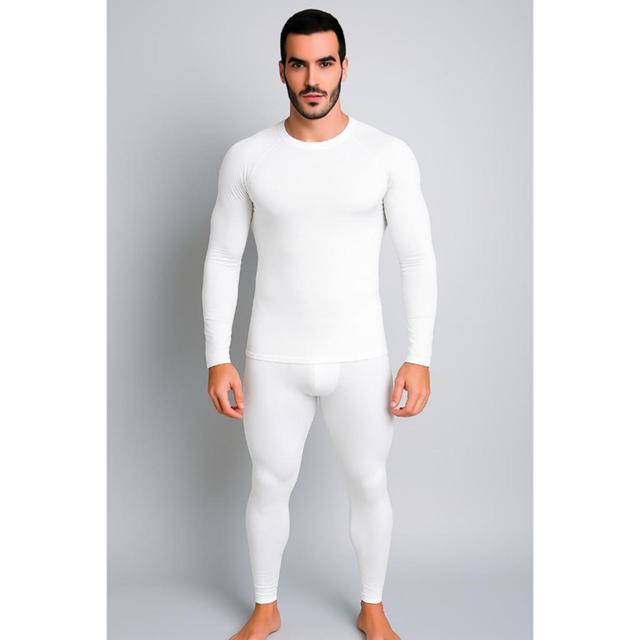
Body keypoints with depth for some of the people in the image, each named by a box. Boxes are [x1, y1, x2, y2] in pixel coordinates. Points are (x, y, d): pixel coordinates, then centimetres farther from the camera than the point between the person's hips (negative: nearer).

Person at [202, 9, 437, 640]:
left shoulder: (389, 155, -6)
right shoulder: (246, 157, -4)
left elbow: (418, 259, -3)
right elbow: (222, 260, 1)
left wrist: (419, 357, -8)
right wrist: (217, 358, -4)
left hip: (361, 358, 0)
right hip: (274, 360, 1)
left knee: (369, 486, 13)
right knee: (269, 486, 14)